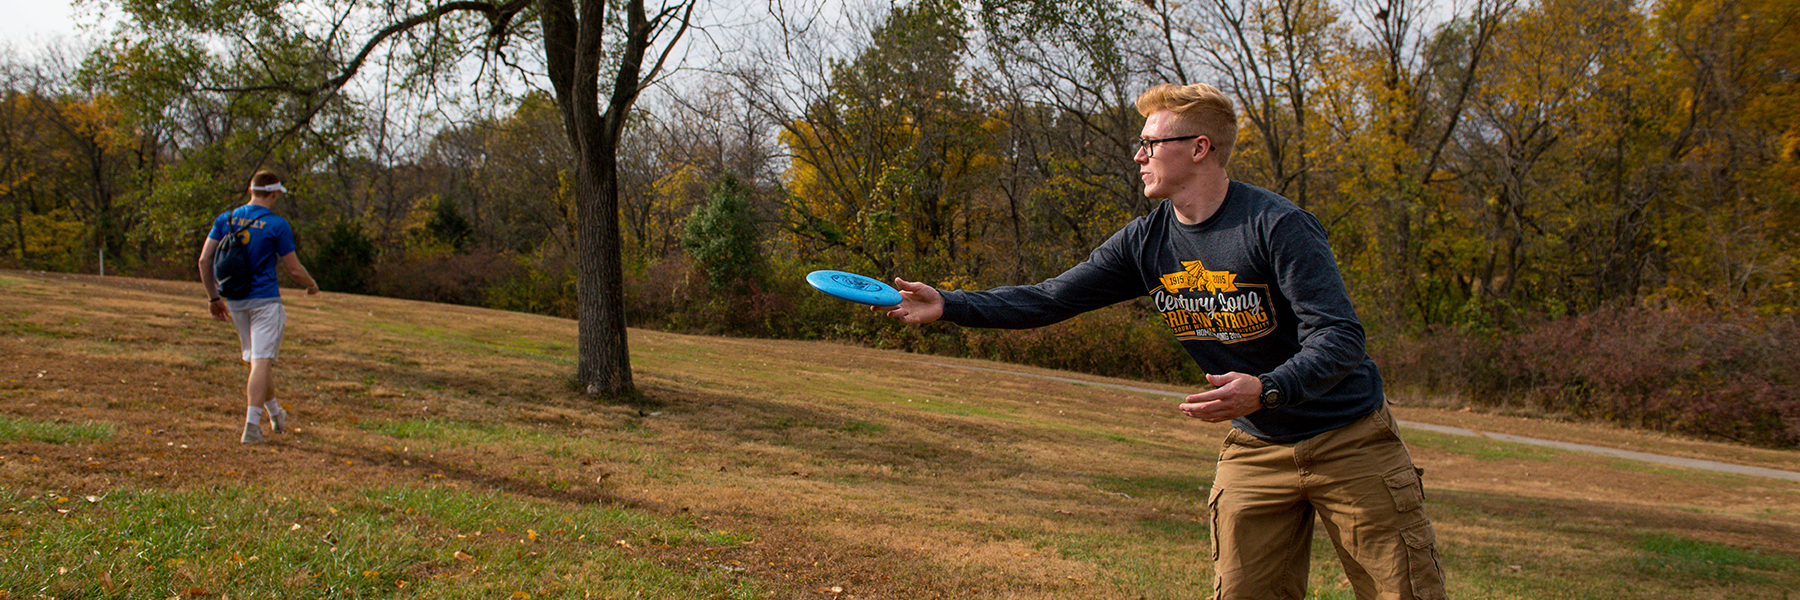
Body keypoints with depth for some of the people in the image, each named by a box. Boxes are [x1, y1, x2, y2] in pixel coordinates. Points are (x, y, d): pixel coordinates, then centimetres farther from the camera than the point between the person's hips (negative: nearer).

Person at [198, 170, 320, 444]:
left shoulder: (225, 219, 6)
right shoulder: (277, 224, -8)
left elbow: (204, 260, 5)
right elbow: (294, 269, -5)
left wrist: (214, 297, 15)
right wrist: (312, 285, 15)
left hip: (234, 302, 6)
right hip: (265, 299, -6)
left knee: (256, 359, 18)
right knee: (262, 362, -7)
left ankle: (275, 413, 33)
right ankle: (251, 426, -16)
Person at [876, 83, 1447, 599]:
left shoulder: (1276, 225, -20)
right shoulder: (1147, 242, -2)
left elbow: (1340, 338, -25)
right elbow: (1049, 300, 1)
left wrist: (1267, 390, -42)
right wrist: (948, 305, -7)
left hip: (1348, 440, -4)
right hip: (1255, 449, 5)